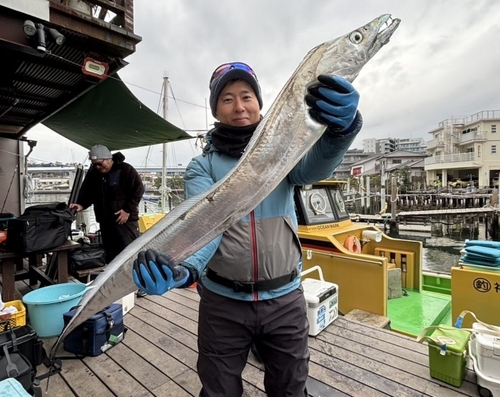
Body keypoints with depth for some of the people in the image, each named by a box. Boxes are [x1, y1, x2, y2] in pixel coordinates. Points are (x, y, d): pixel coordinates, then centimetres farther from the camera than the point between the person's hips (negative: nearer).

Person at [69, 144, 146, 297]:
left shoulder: (126, 170, -12)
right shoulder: (93, 173, 7)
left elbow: (138, 190, -11)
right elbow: (87, 192, 14)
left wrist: (128, 210, -16)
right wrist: (81, 204, -7)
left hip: (125, 219, -6)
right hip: (105, 220, 6)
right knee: (110, 253, 14)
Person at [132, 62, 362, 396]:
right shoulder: (202, 166, -3)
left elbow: (315, 168, -20)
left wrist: (342, 127, -42)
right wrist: (184, 269, -38)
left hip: (285, 300, 1)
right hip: (223, 303, 0)